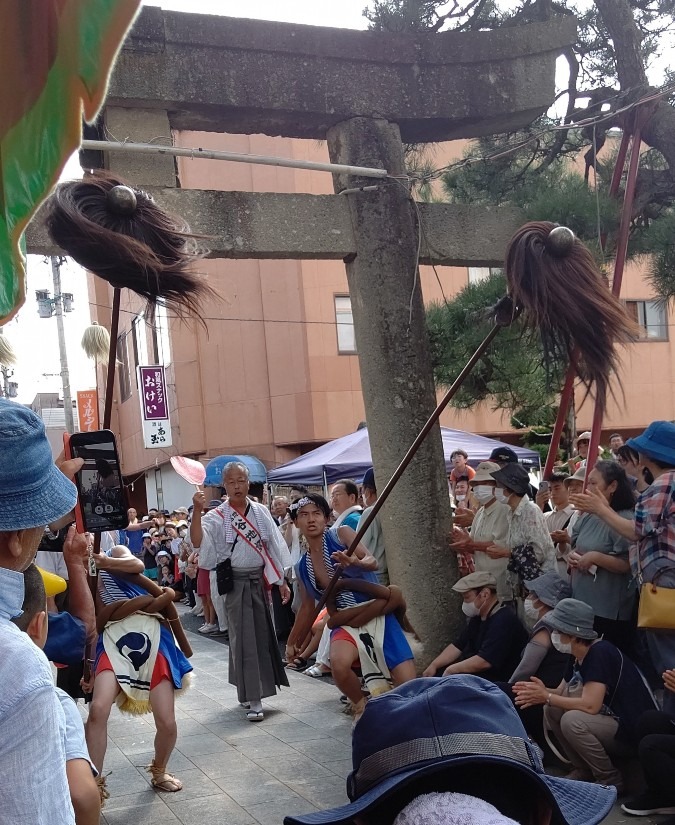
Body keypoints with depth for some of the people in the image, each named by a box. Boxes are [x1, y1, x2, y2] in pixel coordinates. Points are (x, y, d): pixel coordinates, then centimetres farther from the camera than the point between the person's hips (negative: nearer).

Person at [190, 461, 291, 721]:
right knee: (244, 638, -6)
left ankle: (247, 689, 26)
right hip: (235, 582, -4)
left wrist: (282, 582, 8)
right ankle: (253, 700, -4)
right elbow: (197, 541, -21)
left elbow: (274, 547, 9)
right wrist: (197, 511, -33)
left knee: (262, 635, 8)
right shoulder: (217, 517, -5)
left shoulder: (261, 511, 6)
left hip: (260, 580, 4)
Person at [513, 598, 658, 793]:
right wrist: (541, 692, -13)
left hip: (634, 731, -9)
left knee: (573, 721, -28)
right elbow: (561, 693, 9)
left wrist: (547, 697, -20)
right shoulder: (578, 659, 4)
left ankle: (611, 781, -9)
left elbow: (590, 705, -30)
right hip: (610, 722, 9)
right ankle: (584, 771, 9)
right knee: (551, 711, 0)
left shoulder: (600, 653, -23)